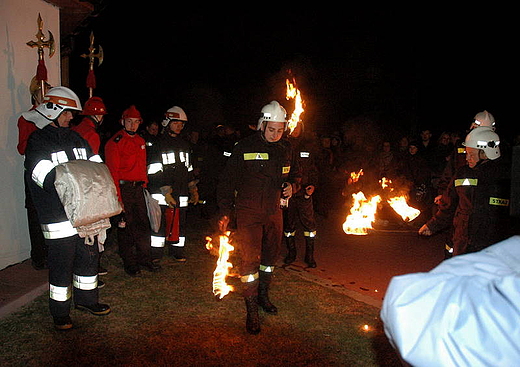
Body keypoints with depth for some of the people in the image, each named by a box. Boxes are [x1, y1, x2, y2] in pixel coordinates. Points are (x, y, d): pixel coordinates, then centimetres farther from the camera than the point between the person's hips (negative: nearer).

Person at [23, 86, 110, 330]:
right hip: (58, 217, -7)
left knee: (88, 258, 18)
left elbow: (96, 164, 12)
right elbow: (49, 177, -19)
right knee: (61, 266, 2)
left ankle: (86, 299, 37)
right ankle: (60, 313, 19)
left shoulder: (76, 138, 14)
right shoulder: (37, 141, -6)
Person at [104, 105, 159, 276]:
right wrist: (117, 197, -19)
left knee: (143, 224, 12)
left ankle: (144, 258, 25)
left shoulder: (140, 141, 14)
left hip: (138, 188, 7)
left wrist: (144, 184, 13)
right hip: (123, 188, -7)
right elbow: (112, 171, -14)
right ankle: (129, 263, 16)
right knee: (126, 227, 2)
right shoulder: (115, 142, -9)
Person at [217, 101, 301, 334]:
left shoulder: (286, 149, 4)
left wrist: (293, 185, -4)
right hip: (249, 212, -5)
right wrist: (225, 212, -11)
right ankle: (251, 309, 4)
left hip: (274, 212, 5)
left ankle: (263, 295, 37)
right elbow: (228, 180, -7)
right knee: (250, 258, -8)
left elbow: (295, 172, 20)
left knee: (271, 255, 16)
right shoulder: (244, 148, -10)